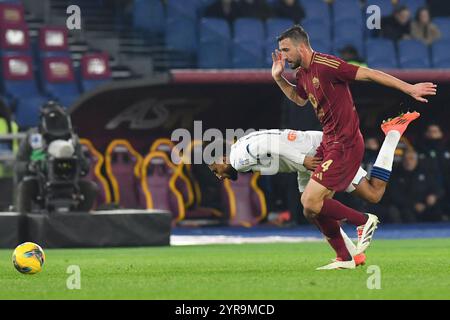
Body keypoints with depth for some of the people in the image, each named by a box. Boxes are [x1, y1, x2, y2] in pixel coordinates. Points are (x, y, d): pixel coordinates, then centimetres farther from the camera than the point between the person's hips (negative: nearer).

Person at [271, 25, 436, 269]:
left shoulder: (325, 65, -17)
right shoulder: (302, 73, 11)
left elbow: (368, 74, -17)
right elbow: (300, 99, 33)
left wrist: (409, 88, -18)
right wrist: (278, 78, 19)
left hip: (344, 145, -9)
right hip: (329, 142, 9)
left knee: (310, 204, -16)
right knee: (316, 207, 6)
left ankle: (364, 221, 2)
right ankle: (344, 258, 18)